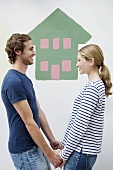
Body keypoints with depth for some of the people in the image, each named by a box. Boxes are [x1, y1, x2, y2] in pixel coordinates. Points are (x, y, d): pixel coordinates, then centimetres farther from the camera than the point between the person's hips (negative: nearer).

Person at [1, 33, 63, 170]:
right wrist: (49, 154, -16)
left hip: (35, 145, 9)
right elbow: (29, 122, -21)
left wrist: (52, 140, 11)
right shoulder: (13, 82, -21)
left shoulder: (25, 79, 11)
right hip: (24, 150, -9)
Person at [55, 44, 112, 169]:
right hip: (83, 149, 9)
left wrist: (64, 153, -13)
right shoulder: (96, 84, 11)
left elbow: (80, 126, -20)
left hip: (81, 152, -9)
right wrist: (64, 145, 15)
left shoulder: (92, 88, -18)